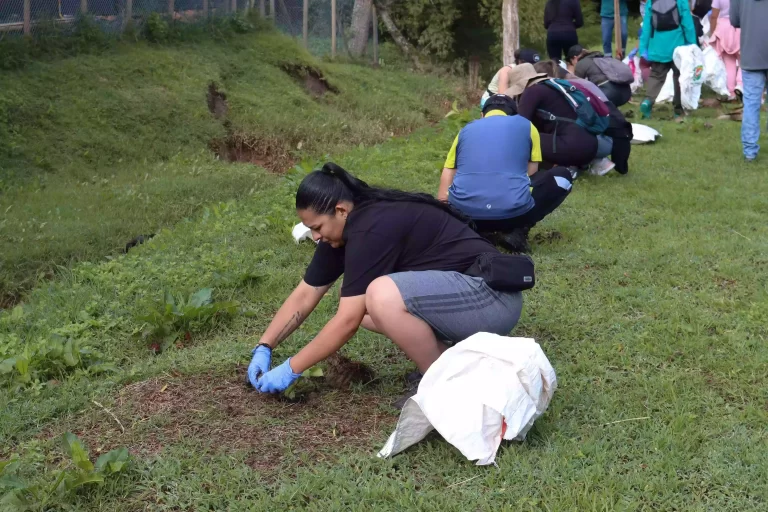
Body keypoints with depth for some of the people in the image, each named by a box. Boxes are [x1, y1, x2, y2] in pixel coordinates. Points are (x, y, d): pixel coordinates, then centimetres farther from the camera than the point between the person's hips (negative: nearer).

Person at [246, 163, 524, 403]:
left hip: (491, 296, -10)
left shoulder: (371, 229, -22)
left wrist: (290, 369, -12)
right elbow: (305, 294, 12)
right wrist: (263, 348, 6)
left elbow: (348, 321, -21)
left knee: (382, 296, -30)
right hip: (455, 292, 10)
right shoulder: (346, 227, 5)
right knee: (359, 304, 5)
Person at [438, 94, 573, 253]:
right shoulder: (526, 126, 18)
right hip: (511, 211, -3)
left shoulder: (466, 130, 23)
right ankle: (517, 231, 5)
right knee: (562, 177, 23)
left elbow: (443, 194, 23)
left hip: (464, 212, 3)